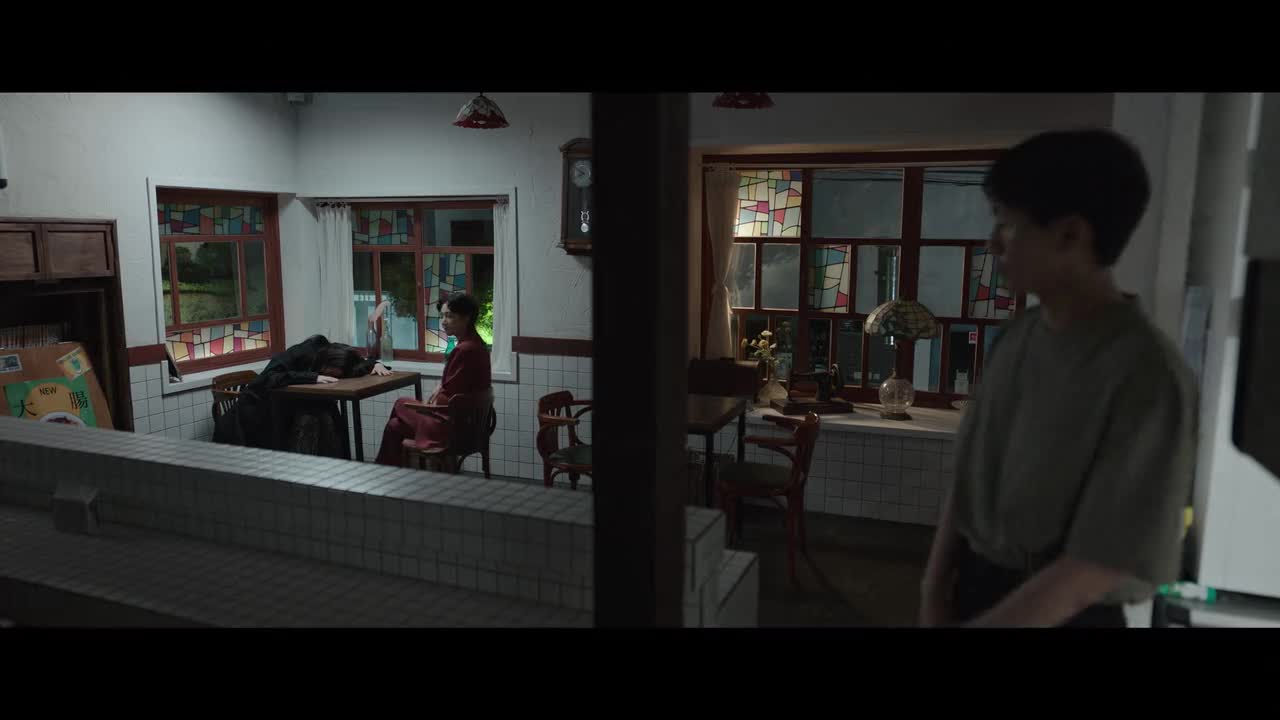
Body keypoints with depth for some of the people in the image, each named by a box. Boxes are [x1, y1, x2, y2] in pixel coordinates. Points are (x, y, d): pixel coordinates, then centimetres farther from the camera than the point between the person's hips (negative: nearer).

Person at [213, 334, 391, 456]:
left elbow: (358, 365, 5)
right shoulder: (297, 355, -28)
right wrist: (312, 377, -46)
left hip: (289, 411, 5)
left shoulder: (334, 362, -12)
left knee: (323, 418, -21)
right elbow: (269, 378, -42)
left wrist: (375, 364, -16)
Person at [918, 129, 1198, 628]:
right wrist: (934, 591, -3)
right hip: (976, 588, 5)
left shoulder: (1145, 375, -22)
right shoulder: (1017, 336, -2)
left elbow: (1092, 570, -20)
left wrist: (971, 625, -16)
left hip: (1057, 613, -5)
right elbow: (970, 473, 3)